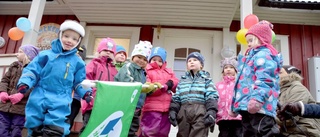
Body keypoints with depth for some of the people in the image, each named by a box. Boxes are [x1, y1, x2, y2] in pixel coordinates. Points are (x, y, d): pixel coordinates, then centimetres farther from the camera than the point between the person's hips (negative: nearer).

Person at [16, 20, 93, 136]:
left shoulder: (77, 62, 7)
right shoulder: (45, 55, 5)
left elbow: (79, 82, 12)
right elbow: (32, 70, 5)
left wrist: (85, 92, -6)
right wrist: (25, 82, -12)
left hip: (60, 104, -1)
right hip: (39, 101, 1)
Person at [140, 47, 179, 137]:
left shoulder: (169, 72, 22)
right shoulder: (147, 71, 3)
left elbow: (177, 85, 16)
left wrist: (171, 83, -7)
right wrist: (165, 86, -10)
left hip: (166, 108, 6)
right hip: (152, 108, -5)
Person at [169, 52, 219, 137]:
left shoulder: (206, 79, 11)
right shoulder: (182, 80, 22)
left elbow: (212, 97, -2)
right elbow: (176, 98, 16)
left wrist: (211, 112, -16)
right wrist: (173, 110, 2)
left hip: (200, 112, -4)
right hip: (184, 112, 4)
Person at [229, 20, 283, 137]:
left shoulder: (263, 54, -3)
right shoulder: (252, 56, 29)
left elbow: (264, 80, -20)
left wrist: (257, 98, -35)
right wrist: (234, 105, 33)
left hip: (258, 107, -11)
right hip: (247, 107, 11)